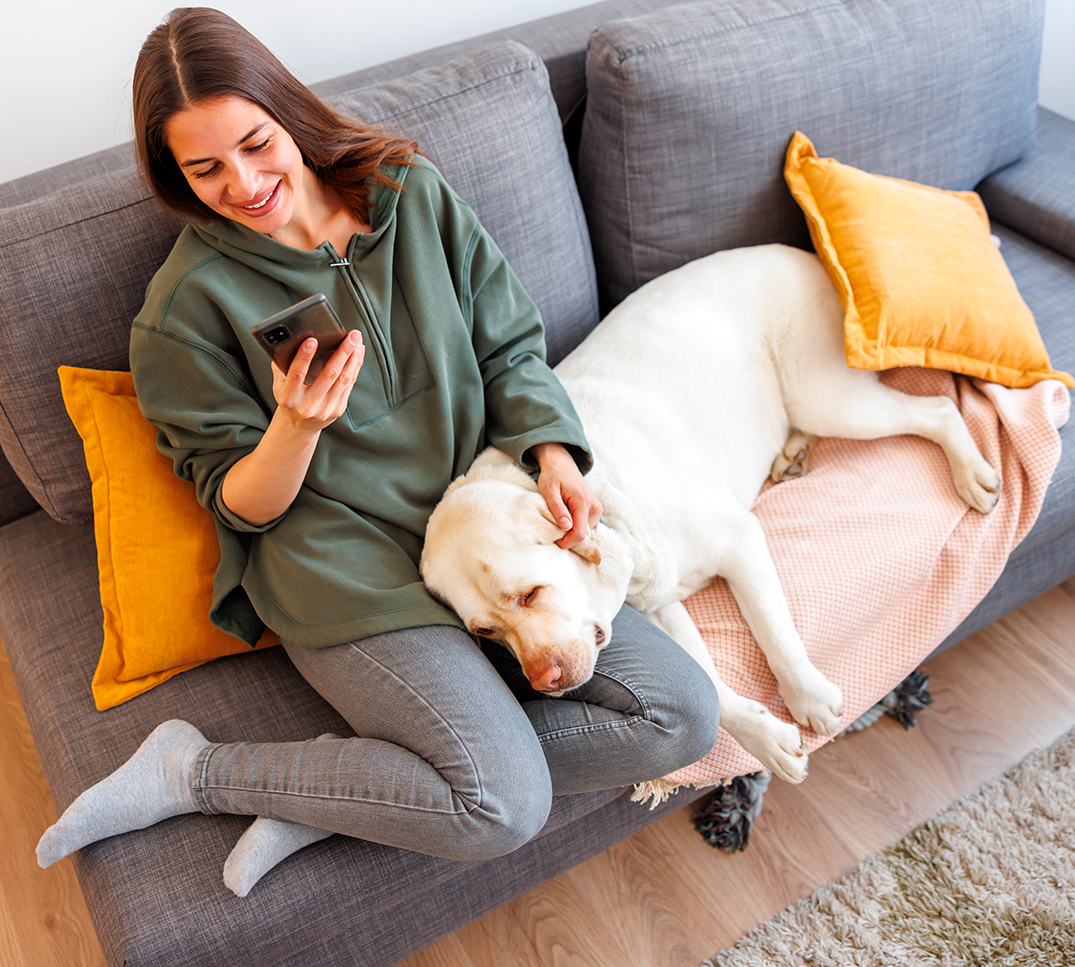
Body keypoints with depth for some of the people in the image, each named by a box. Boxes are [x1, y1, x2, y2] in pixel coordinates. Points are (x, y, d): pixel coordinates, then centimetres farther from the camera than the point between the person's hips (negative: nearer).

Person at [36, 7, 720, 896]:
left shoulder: (413, 193, 6)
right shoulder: (190, 300, -4)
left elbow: (509, 348, 11)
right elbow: (240, 505, -1)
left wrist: (552, 452, -8)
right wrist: (296, 424, -22)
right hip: (344, 564, -5)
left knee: (683, 717, -7)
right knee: (505, 806, -22)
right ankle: (194, 771, -3)